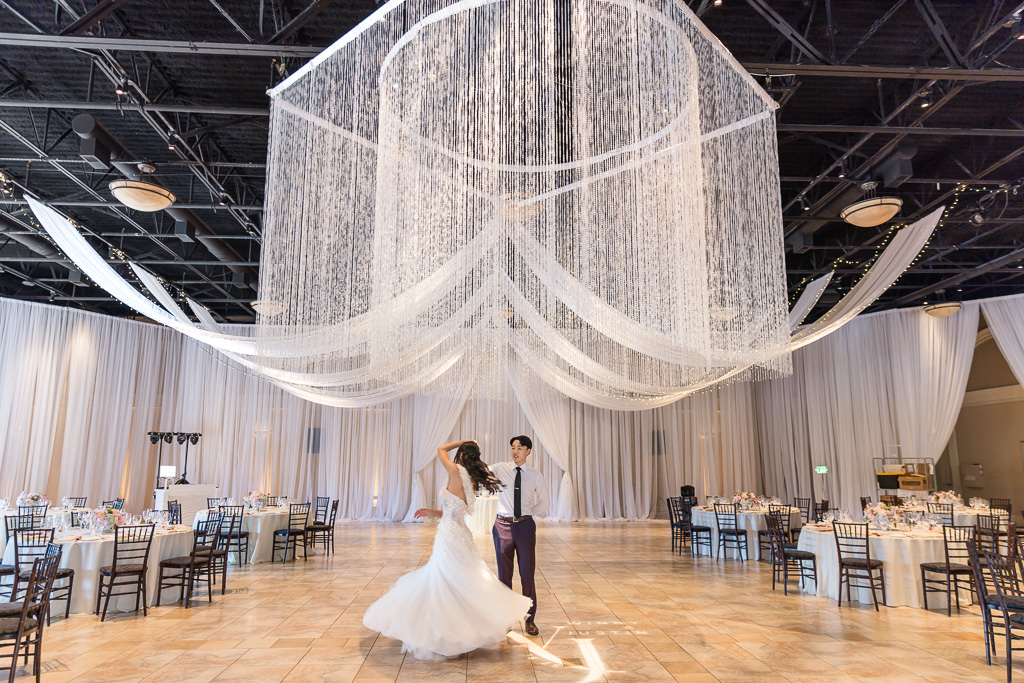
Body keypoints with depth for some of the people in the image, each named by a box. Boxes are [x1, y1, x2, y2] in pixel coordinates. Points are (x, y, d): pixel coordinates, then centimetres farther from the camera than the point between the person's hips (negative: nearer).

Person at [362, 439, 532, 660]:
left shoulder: (457, 472, -16)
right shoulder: (472, 481, 8)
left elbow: (441, 450, 1)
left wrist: (463, 442, 8)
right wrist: (432, 512, 18)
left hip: (450, 538, -9)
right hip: (460, 535, 9)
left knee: (443, 587, -1)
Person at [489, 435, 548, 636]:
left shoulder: (536, 476, 3)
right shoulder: (500, 469, 0)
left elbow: (543, 503, 12)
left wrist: (527, 513, 0)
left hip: (525, 525, 0)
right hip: (503, 525, 0)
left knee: (527, 573, 4)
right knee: (504, 574, 9)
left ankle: (530, 619, 18)